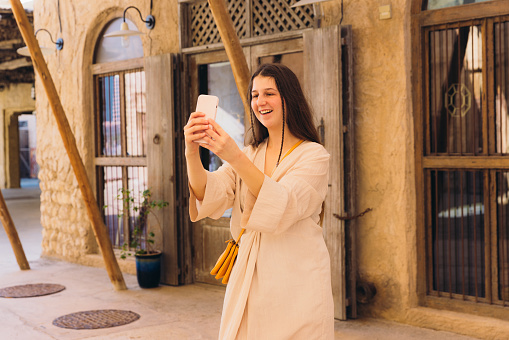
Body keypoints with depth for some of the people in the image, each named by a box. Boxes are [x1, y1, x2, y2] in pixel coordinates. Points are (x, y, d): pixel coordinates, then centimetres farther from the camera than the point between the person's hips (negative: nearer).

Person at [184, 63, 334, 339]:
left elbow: (283, 207, -22)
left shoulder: (313, 155, -5)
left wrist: (236, 158, -31)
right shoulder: (250, 154, 11)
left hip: (297, 279, -4)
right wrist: (192, 153, -23)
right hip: (248, 279, 5)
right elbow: (209, 197, -6)